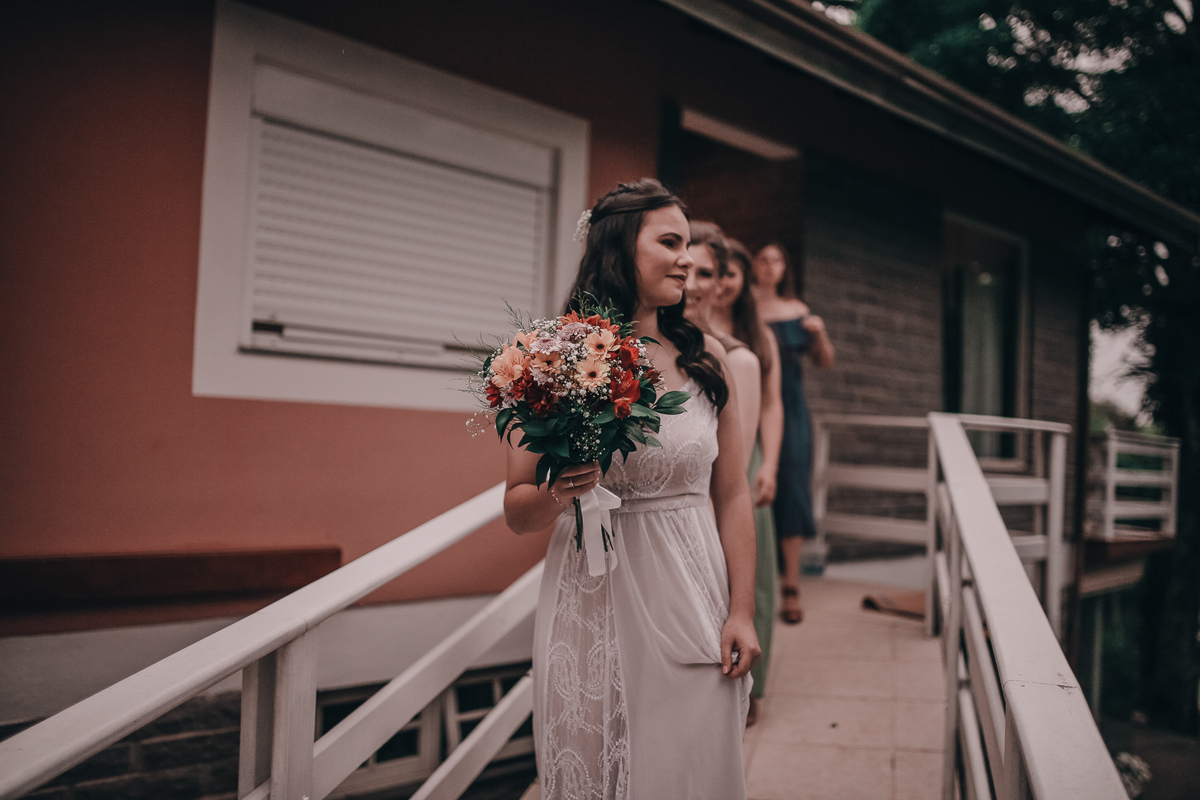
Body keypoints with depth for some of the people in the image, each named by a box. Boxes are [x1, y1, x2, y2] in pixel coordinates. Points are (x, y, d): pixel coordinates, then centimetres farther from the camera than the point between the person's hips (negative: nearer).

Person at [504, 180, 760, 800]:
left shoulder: (706, 357, 3)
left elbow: (732, 496, 6)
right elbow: (517, 511, 0)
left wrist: (742, 612, 2)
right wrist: (557, 493, -21)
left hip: (691, 596, 2)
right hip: (590, 602, -1)